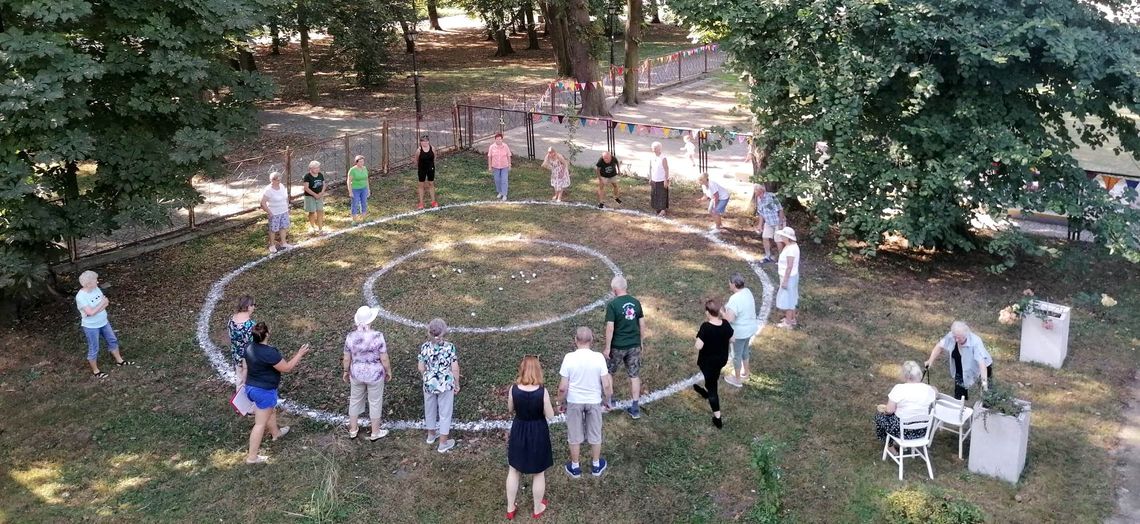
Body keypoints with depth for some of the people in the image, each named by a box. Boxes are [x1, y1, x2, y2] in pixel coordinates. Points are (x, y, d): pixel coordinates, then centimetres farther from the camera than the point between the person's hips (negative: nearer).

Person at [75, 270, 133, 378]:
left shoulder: (96, 289, -6)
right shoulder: (81, 297, -27)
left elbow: (106, 303, -5)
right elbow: (91, 312, -31)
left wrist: (96, 309, -21)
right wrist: (102, 303, -20)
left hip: (104, 322, 7)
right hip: (91, 327, -7)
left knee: (113, 340, 21)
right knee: (94, 349, 9)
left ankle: (119, 361, 40)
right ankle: (95, 371, 27)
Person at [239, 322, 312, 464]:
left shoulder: (250, 348, -4)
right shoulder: (269, 353, -30)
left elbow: (245, 368, 10)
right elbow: (286, 368, -19)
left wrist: (245, 382, 24)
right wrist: (299, 355, -9)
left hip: (251, 387, 9)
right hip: (264, 391, -9)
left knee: (271, 410, 33)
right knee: (260, 424, 4)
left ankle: (276, 433, 57)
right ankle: (252, 456, 12)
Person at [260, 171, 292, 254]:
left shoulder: (282, 186, 0)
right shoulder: (268, 190, -21)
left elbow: (286, 197, 15)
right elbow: (263, 203, -19)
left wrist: (287, 207, 11)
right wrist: (269, 213, -16)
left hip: (284, 212, 6)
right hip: (274, 214, -6)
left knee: (284, 227, 15)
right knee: (273, 229, 6)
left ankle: (283, 243, 30)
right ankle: (272, 245, 22)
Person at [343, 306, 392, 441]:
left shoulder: (351, 337, -16)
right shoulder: (377, 336, -25)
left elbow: (346, 359, -5)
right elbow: (384, 359, -17)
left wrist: (346, 372, 13)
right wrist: (389, 372, 0)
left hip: (356, 374, 3)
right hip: (375, 375, -3)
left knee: (355, 400, 24)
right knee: (375, 403, 17)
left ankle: (353, 430, 40)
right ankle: (375, 433, 33)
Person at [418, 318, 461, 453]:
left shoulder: (425, 347, -12)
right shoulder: (450, 347, -19)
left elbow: (421, 368, -4)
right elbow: (455, 368, -14)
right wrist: (456, 384, 0)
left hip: (429, 384, 3)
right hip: (446, 384, -3)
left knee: (430, 409, 24)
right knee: (445, 412, 12)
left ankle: (431, 435, 44)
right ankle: (443, 443, 21)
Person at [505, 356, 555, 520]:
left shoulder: (514, 389, -15)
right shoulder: (542, 392, -23)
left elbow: (510, 409, 2)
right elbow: (550, 415, -12)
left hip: (518, 431, 2)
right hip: (538, 433, -2)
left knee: (513, 470, 20)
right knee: (539, 473, 17)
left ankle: (510, 508, 31)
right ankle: (538, 508, 33)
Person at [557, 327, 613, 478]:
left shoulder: (569, 357, -19)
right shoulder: (599, 358, -16)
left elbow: (563, 387, -15)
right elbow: (606, 385, -13)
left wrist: (561, 402, 2)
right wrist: (607, 401, 5)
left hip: (574, 402, -1)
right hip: (594, 401, 1)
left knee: (575, 436, 18)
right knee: (595, 434, 21)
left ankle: (575, 467, 32)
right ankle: (596, 466, 37)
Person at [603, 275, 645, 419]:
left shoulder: (612, 304, -16)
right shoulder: (636, 302, 0)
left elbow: (610, 328, -17)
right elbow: (642, 324, 5)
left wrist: (607, 348, -9)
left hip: (618, 346, -4)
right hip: (634, 345, 4)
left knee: (608, 372, 18)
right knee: (635, 375, 10)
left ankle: (609, 399, 32)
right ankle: (635, 408, 11)